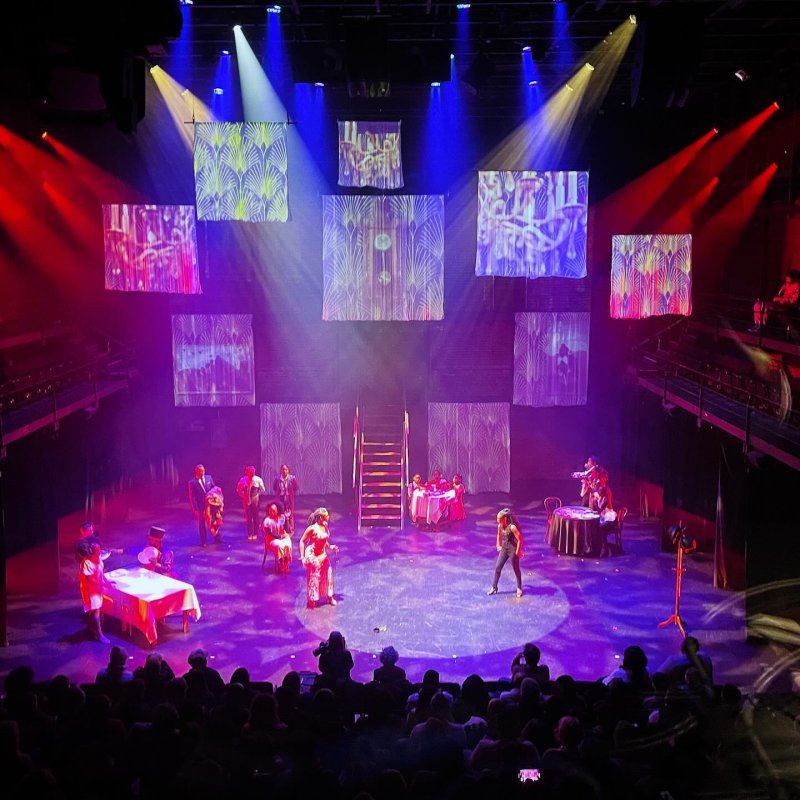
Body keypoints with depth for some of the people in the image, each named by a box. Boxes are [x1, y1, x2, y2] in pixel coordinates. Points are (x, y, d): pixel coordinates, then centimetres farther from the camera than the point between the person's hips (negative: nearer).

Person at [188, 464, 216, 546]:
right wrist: (195, 509, -12)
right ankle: (203, 542, 18)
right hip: (200, 507, -3)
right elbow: (192, 497, -9)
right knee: (202, 524, 8)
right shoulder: (192, 483, -10)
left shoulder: (209, 478, 1)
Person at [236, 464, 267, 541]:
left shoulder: (258, 480, -9)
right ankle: (250, 534, 15)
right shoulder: (243, 480, -8)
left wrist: (258, 495, -5)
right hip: (247, 501, 1)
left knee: (256, 517, 6)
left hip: (255, 501, -1)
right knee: (248, 518, 5)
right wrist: (243, 496, -4)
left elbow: (263, 489, 3)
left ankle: (255, 534, 17)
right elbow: (238, 490, 5)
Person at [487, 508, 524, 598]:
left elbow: (520, 539, -21)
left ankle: (519, 588, 24)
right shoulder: (500, 526, -2)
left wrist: (518, 551, -15)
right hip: (504, 549, 7)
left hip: (512, 550, -7)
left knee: (516, 569, 8)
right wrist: (498, 545, 18)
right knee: (497, 567, 5)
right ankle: (494, 587, 15)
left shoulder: (512, 527, -24)